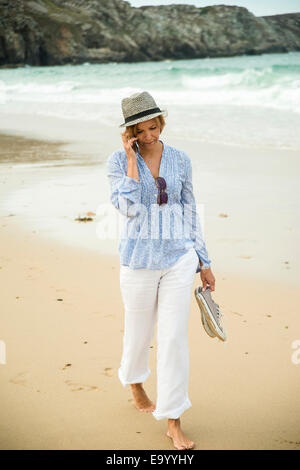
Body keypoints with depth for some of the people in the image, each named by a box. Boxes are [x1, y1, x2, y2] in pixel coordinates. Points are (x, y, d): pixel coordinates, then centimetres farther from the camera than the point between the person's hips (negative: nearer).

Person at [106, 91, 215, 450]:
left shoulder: (180, 160, 3)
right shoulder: (118, 161, -5)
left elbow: (190, 212, 9)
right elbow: (129, 208, -20)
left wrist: (203, 262, 10)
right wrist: (132, 158, -18)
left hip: (179, 258, 1)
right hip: (139, 259, -1)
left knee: (174, 338, -2)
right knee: (139, 331, 15)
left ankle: (173, 422, 8)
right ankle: (134, 382, 48)